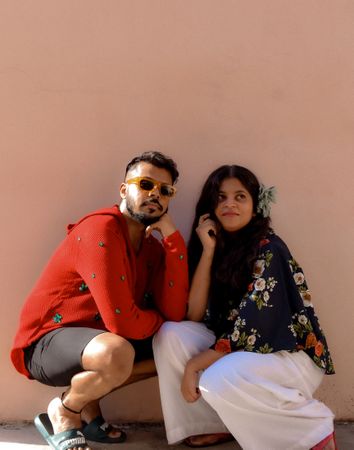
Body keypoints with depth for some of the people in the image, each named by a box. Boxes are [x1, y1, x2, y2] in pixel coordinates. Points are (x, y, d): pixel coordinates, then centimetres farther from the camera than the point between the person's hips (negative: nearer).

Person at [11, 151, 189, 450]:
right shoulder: (101, 230, -22)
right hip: (45, 342, -8)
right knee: (117, 354, -37)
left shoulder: (152, 246, 3)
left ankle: (88, 405, 7)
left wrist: (173, 238, -13)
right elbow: (121, 322, -29)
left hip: (95, 340, 8)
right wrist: (158, 320, -7)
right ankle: (64, 413, -2)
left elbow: (175, 313, -12)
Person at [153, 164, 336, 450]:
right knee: (169, 334, -13)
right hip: (237, 349, 6)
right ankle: (220, 424, 0)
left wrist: (194, 364, -20)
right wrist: (208, 249, -14)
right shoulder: (217, 248, 2)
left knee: (218, 379, -33)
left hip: (290, 354, -6)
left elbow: (250, 328, -23)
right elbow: (193, 316, -9)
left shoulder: (268, 249, -17)